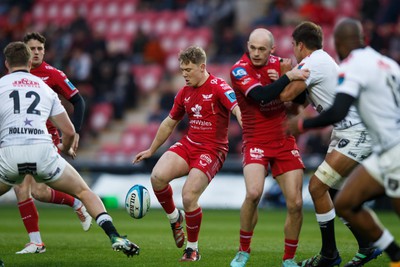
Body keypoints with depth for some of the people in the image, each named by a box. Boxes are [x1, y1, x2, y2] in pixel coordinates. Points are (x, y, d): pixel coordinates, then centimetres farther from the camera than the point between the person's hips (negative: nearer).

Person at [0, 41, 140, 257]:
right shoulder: (44, 88, 22)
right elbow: (69, 131, 21)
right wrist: (66, 149, 42)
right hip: (43, 152, 1)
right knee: (84, 192, 16)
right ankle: (115, 237, -2)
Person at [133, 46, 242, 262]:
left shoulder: (218, 87, -12)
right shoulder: (184, 93, 11)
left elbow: (237, 109, -27)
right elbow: (169, 123, 23)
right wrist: (151, 150, 30)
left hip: (212, 150, -6)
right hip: (188, 145, 6)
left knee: (189, 197, -18)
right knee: (157, 176, -20)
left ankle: (192, 248, 5)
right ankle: (174, 218, 8)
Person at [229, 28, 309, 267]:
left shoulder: (278, 64, 4)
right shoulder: (239, 70, -10)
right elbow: (260, 95, -26)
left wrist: (281, 78, -8)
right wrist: (288, 77, -31)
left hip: (285, 142, 4)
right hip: (256, 142, -4)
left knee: (296, 204, -6)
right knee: (253, 193, -26)